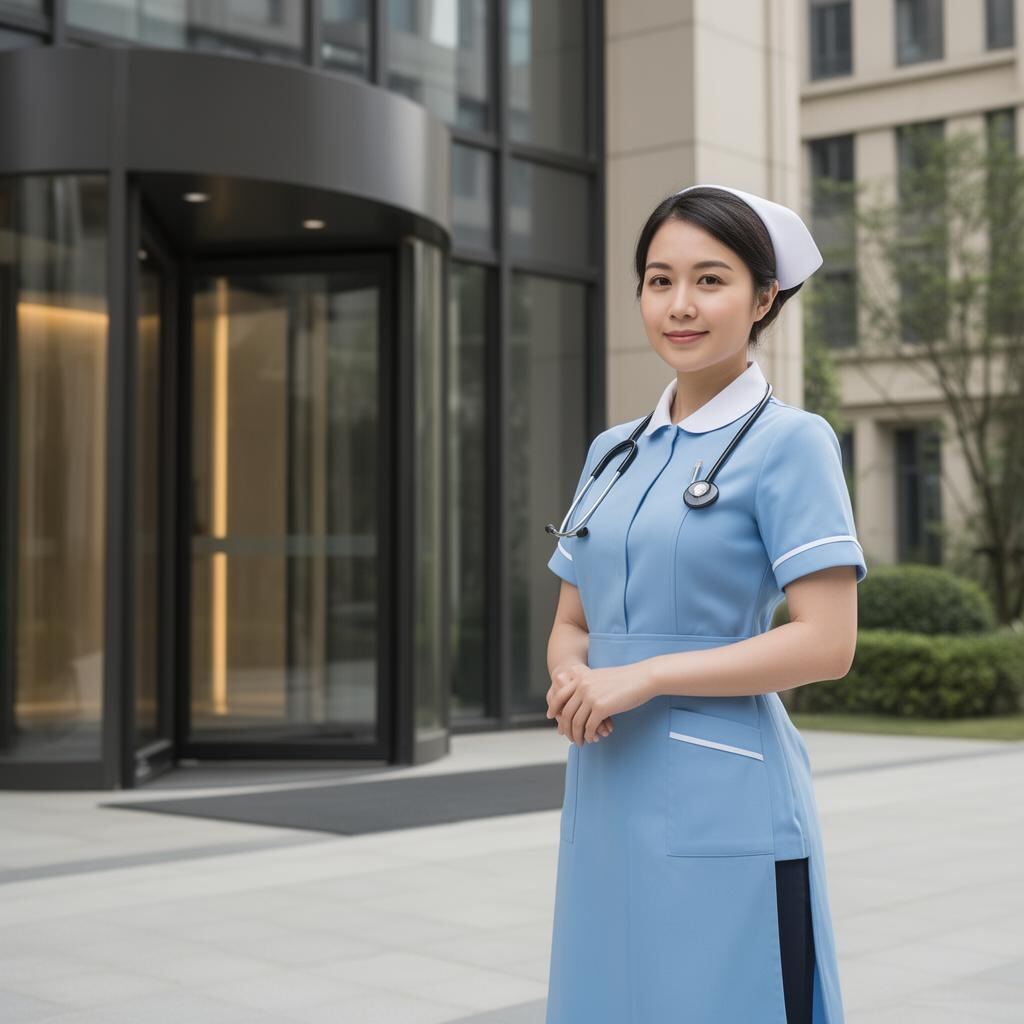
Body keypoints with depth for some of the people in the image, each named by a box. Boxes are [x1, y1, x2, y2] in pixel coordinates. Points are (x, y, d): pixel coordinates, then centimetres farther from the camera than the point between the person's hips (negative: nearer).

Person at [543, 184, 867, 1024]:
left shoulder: (789, 441, -6)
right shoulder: (613, 450, 13)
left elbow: (826, 644, -13)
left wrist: (642, 676, -15)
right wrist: (572, 680, -6)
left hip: (724, 810, -6)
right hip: (607, 799, 6)